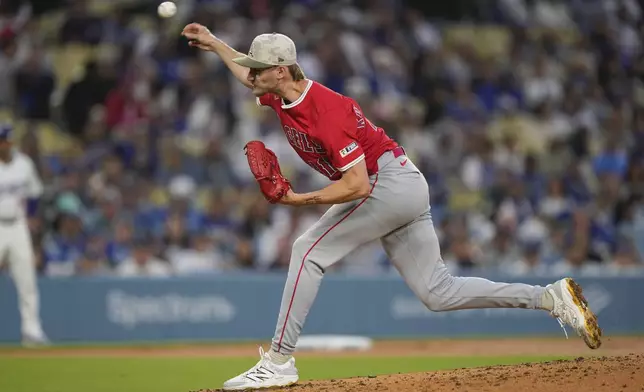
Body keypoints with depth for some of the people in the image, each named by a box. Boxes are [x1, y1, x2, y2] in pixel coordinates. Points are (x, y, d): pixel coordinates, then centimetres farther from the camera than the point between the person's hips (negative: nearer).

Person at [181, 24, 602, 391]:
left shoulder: (326, 111, -24)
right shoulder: (283, 96, 4)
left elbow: (357, 185, -28)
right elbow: (249, 73, 30)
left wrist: (300, 200, -27)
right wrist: (215, 43, 28)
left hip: (391, 182, -10)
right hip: (404, 191, 10)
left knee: (309, 250, -14)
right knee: (438, 292, 7)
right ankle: (551, 297, 6)